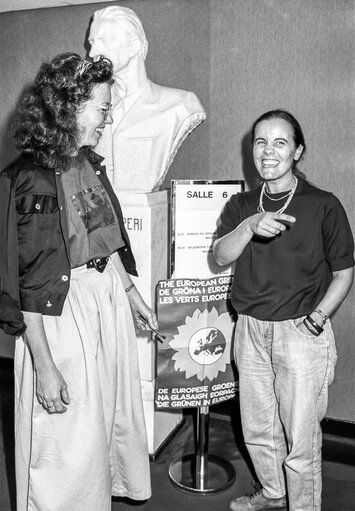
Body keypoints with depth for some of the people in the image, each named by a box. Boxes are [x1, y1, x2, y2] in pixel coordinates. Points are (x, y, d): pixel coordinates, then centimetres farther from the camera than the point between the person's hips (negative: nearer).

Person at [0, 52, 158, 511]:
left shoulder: (90, 163, 5)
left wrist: (131, 293, 19)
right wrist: (43, 365, -19)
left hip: (111, 299, 8)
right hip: (61, 312, -8)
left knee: (112, 415, 23)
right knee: (69, 441, 7)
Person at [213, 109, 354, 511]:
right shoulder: (241, 205, 6)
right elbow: (221, 256, -8)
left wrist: (317, 318, -11)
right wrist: (251, 226, -25)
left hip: (300, 332, -4)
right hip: (250, 329, 5)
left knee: (300, 438, 5)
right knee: (256, 428, 20)